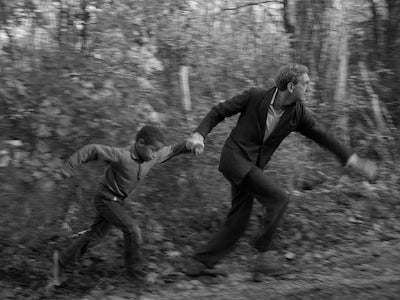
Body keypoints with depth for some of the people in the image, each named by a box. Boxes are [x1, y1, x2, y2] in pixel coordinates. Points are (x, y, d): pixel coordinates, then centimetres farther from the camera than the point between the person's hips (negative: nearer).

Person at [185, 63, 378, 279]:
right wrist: (199, 134, -17)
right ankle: (263, 253, -9)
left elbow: (323, 136, 1)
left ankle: (200, 263, 15)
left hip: (252, 168, 6)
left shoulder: (298, 113, -2)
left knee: (237, 223, 5)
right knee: (279, 198, -18)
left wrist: (353, 160, -5)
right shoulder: (254, 97, -13)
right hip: (234, 158, -6)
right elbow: (219, 111, -4)